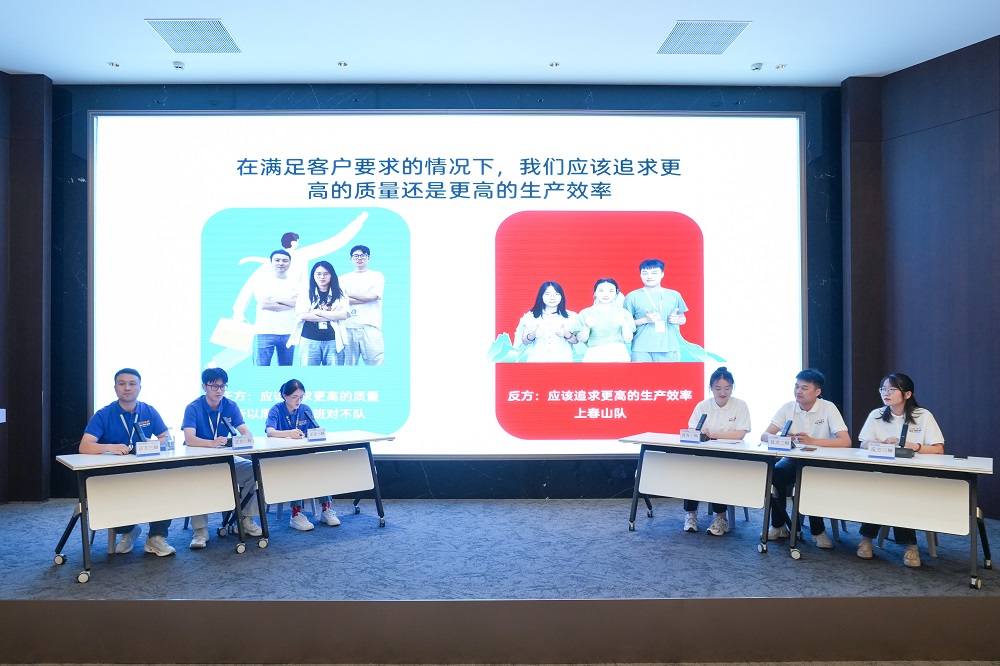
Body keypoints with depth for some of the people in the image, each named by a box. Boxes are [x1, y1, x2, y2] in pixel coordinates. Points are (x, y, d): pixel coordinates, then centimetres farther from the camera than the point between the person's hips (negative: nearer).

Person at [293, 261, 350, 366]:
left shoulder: (340, 295, 10)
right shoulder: (305, 294, 9)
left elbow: (343, 315, -5)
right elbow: (302, 315, -6)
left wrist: (318, 312, -6)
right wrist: (332, 316, -6)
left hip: (333, 341, 0)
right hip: (309, 341, 0)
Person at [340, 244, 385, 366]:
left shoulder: (377, 276, 11)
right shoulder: (344, 278, 16)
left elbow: (372, 296, -5)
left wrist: (348, 293, 2)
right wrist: (365, 298, -6)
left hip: (370, 327, -2)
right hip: (348, 327, 2)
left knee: (376, 362, -9)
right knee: (348, 364, 2)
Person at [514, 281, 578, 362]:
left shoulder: (571, 316, 4)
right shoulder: (531, 316, 3)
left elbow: (575, 341, 7)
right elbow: (524, 341, 6)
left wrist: (566, 334, -12)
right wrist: (533, 335, -14)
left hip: (562, 359, 0)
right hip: (537, 359, 0)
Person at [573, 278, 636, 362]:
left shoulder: (623, 313, 8)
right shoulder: (585, 313, 6)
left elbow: (628, 340, 6)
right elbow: (581, 340, 5)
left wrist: (624, 325, -10)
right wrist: (587, 327, -13)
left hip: (618, 355, 0)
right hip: (594, 356, 0)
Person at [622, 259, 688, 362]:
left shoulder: (674, 295, 12)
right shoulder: (633, 297, 4)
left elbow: (683, 319, 21)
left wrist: (677, 320, -2)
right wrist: (645, 320, -13)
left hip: (669, 349, 2)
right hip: (642, 350, -2)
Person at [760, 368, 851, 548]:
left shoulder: (828, 408, -9)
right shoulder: (788, 408, 0)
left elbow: (845, 441, -19)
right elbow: (765, 436, -5)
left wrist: (812, 441, -31)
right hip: (793, 460, 3)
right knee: (773, 474, -26)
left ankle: (818, 530, -5)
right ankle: (779, 525, -3)